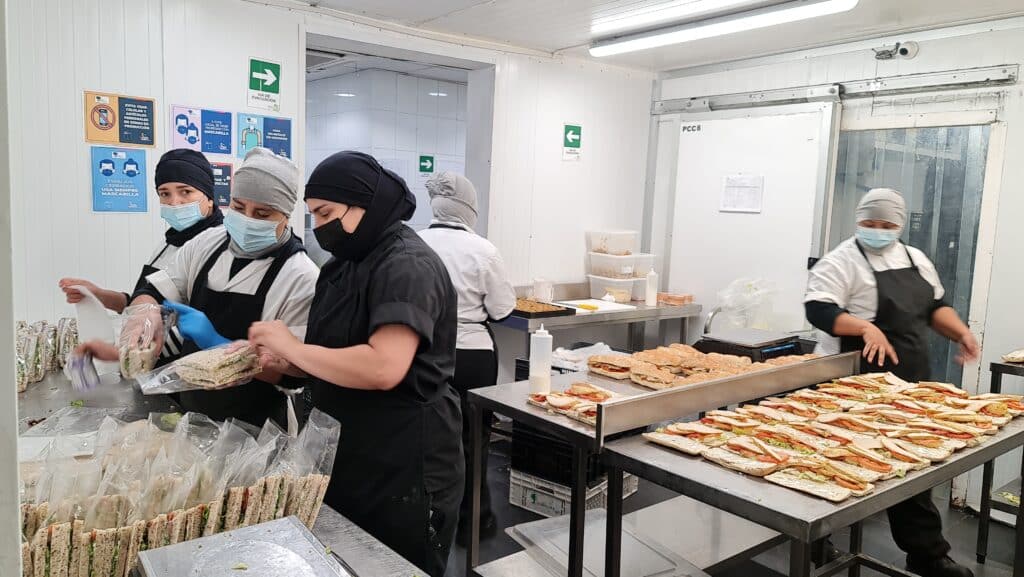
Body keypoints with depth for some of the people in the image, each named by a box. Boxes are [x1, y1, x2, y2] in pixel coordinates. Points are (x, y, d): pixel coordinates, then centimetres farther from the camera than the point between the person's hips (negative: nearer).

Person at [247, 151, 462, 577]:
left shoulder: (408, 265, -18)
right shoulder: (345, 266, 10)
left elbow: (384, 368, -31)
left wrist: (292, 346, -20)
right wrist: (284, 363, -4)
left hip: (404, 467, -9)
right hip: (347, 460, 9)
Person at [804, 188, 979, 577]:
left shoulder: (916, 260, 14)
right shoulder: (843, 261, -10)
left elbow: (934, 306, 22)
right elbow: (817, 308, -21)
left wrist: (960, 331, 5)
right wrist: (866, 327, -32)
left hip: (912, 380, 7)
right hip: (868, 381, -7)